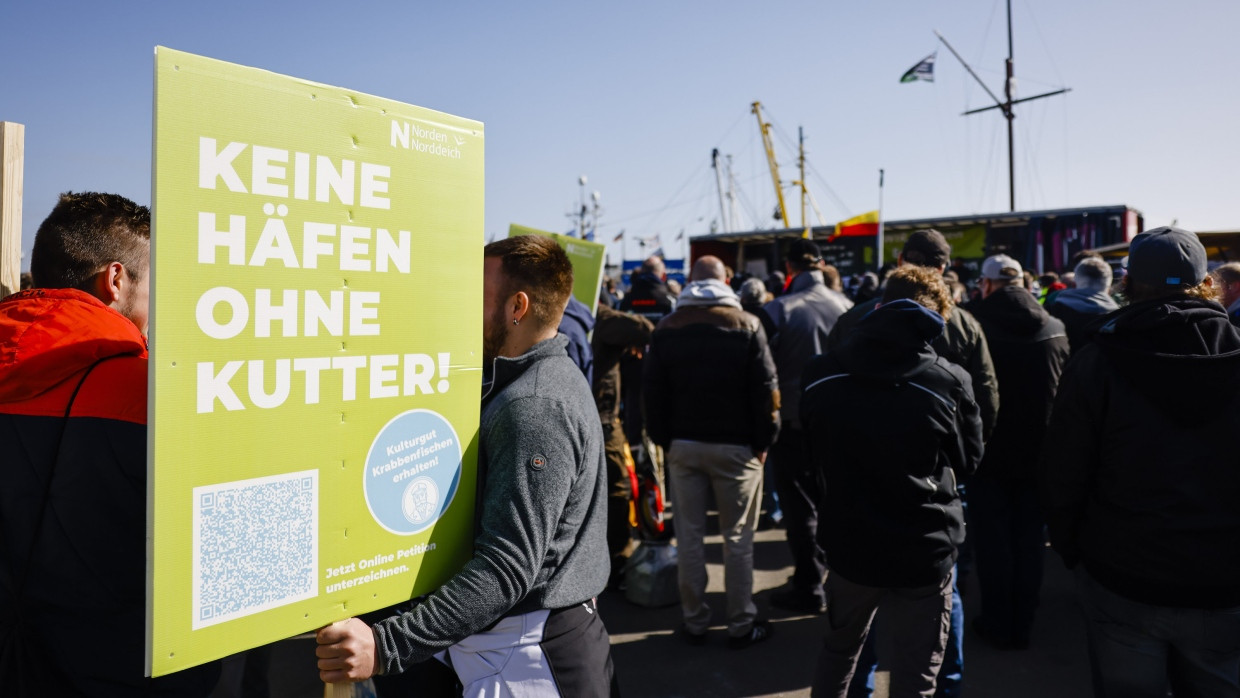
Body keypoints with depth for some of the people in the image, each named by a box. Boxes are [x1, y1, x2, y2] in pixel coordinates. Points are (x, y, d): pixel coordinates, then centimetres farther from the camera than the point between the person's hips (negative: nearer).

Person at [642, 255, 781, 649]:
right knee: (738, 537, 7)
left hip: (683, 445, 2)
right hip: (735, 446, -2)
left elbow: (653, 393, 2)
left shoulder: (667, 328, 2)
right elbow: (765, 390, -7)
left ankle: (695, 622, 19)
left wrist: (663, 439, 9)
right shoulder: (746, 325, -5)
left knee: (690, 534, 10)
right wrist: (764, 440, 1)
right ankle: (741, 625, 16)